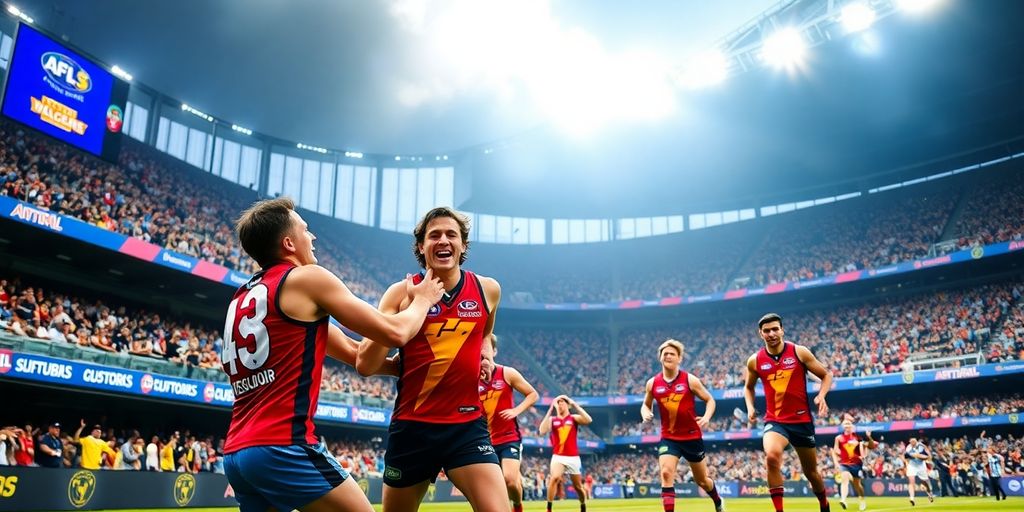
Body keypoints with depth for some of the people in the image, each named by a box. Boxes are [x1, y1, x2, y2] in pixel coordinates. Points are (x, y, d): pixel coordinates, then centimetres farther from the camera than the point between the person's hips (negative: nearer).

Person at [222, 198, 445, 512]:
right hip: (283, 447, -8)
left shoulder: (243, 297, 20)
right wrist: (422, 300, 18)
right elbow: (395, 332, -2)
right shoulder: (306, 278, -5)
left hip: (237, 452, 9)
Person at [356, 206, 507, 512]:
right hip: (412, 426, 0)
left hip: (467, 425, 0)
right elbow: (365, 365, -13)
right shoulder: (401, 293, -4)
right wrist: (413, 305, -20)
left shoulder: (488, 290, 3)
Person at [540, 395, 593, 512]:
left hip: (573, 457, 1)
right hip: (558, 456, -1)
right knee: (554, 478, -29)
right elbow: (542, 431, -15)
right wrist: (550, 410, -15)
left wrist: (574, 404, -17)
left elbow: (588, 420, -17)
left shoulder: (574, 418, 3)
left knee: (578, 486, 13)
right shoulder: (552, 419, 4)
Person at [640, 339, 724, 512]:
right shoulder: (652, 383, -3)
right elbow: (646, 405, 12)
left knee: (701, 480, 16)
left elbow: (710, 399, 0)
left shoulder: (690, 380, -9)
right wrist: (646, 414, -11)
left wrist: (707, 417, -19)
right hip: (668, 438, 1)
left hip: (692, 436, -1)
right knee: (666, 474, -21)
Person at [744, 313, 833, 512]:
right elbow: (748, 387, 17)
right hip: (774, 421, 0)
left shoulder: (799, 352, -5)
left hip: (802, 420, 0)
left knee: (811, 471, 15)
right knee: (771, 456, -31)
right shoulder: (754, 361, -1)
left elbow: (826, 375, 3)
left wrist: (821, 395, -15)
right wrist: (750, 408, 0)